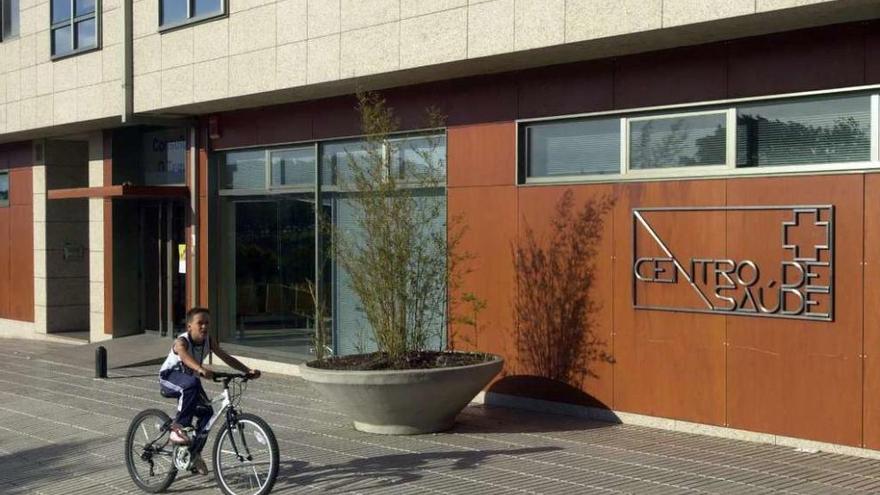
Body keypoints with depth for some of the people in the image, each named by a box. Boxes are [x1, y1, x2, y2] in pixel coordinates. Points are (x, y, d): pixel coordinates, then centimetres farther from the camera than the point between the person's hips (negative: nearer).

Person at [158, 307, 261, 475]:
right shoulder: (182, 341, -28)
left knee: (207, 411, -9)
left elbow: (227, 358, -16)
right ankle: (178, 427, -28)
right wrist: (201, 369, -71)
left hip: (189, 379, 6)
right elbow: (185, 356, -51)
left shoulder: (209, 341, -11)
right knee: (192, 383, -38)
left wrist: (248, 371, -30)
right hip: (169, 378, -6)